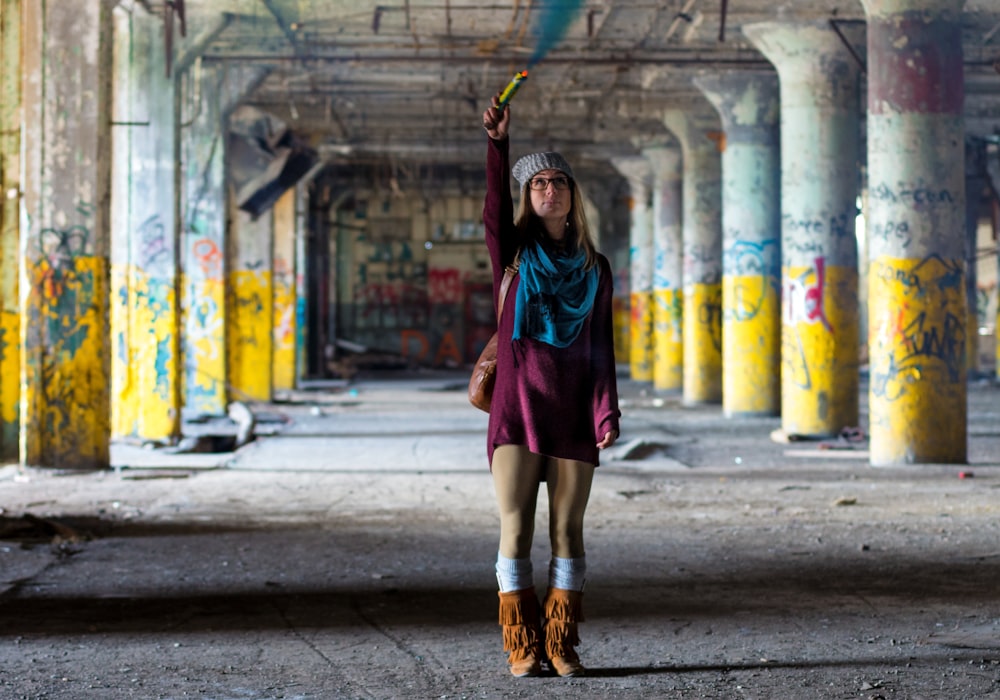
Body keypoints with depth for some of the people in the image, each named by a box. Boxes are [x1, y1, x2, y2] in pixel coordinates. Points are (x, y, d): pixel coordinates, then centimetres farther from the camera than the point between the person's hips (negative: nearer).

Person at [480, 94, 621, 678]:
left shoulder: (595, 268, 11)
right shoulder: (514, 252, 7)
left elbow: (602, 348, 8)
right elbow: (494, 209, -13)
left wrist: (607, 413, -4)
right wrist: (499, 142, -26)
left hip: (573, 413, 1)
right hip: (518, 407, -1)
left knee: (568, 529, 1)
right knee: (516, 530, -4)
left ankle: (562, 645, 8)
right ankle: (523, 648, 2)